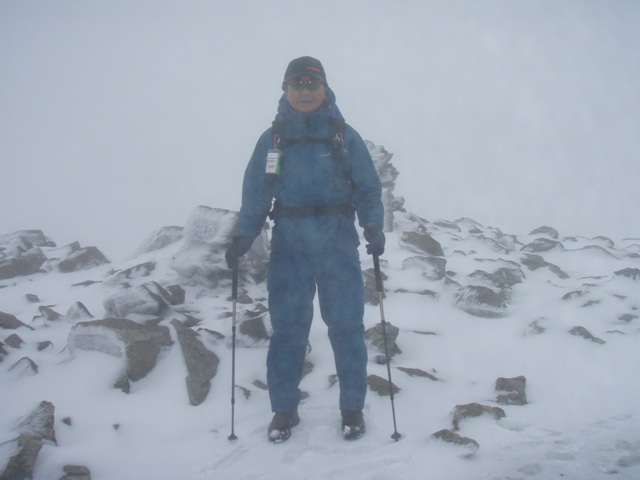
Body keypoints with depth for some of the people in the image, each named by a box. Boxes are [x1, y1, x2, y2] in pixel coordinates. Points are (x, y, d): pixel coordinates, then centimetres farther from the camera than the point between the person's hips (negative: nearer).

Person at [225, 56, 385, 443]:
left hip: (338, 241, -1)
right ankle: (284, 409, 16)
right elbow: (255, 194, 8)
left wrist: (373, 226, -12)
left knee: (346, 326, 2)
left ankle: (353, 408, 16)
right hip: (289, 244, 1)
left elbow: (368, 188, 5)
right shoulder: (272, 139, 9)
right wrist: (242, 237, -4)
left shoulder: (345, 136, 5)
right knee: (287, 327, 3)